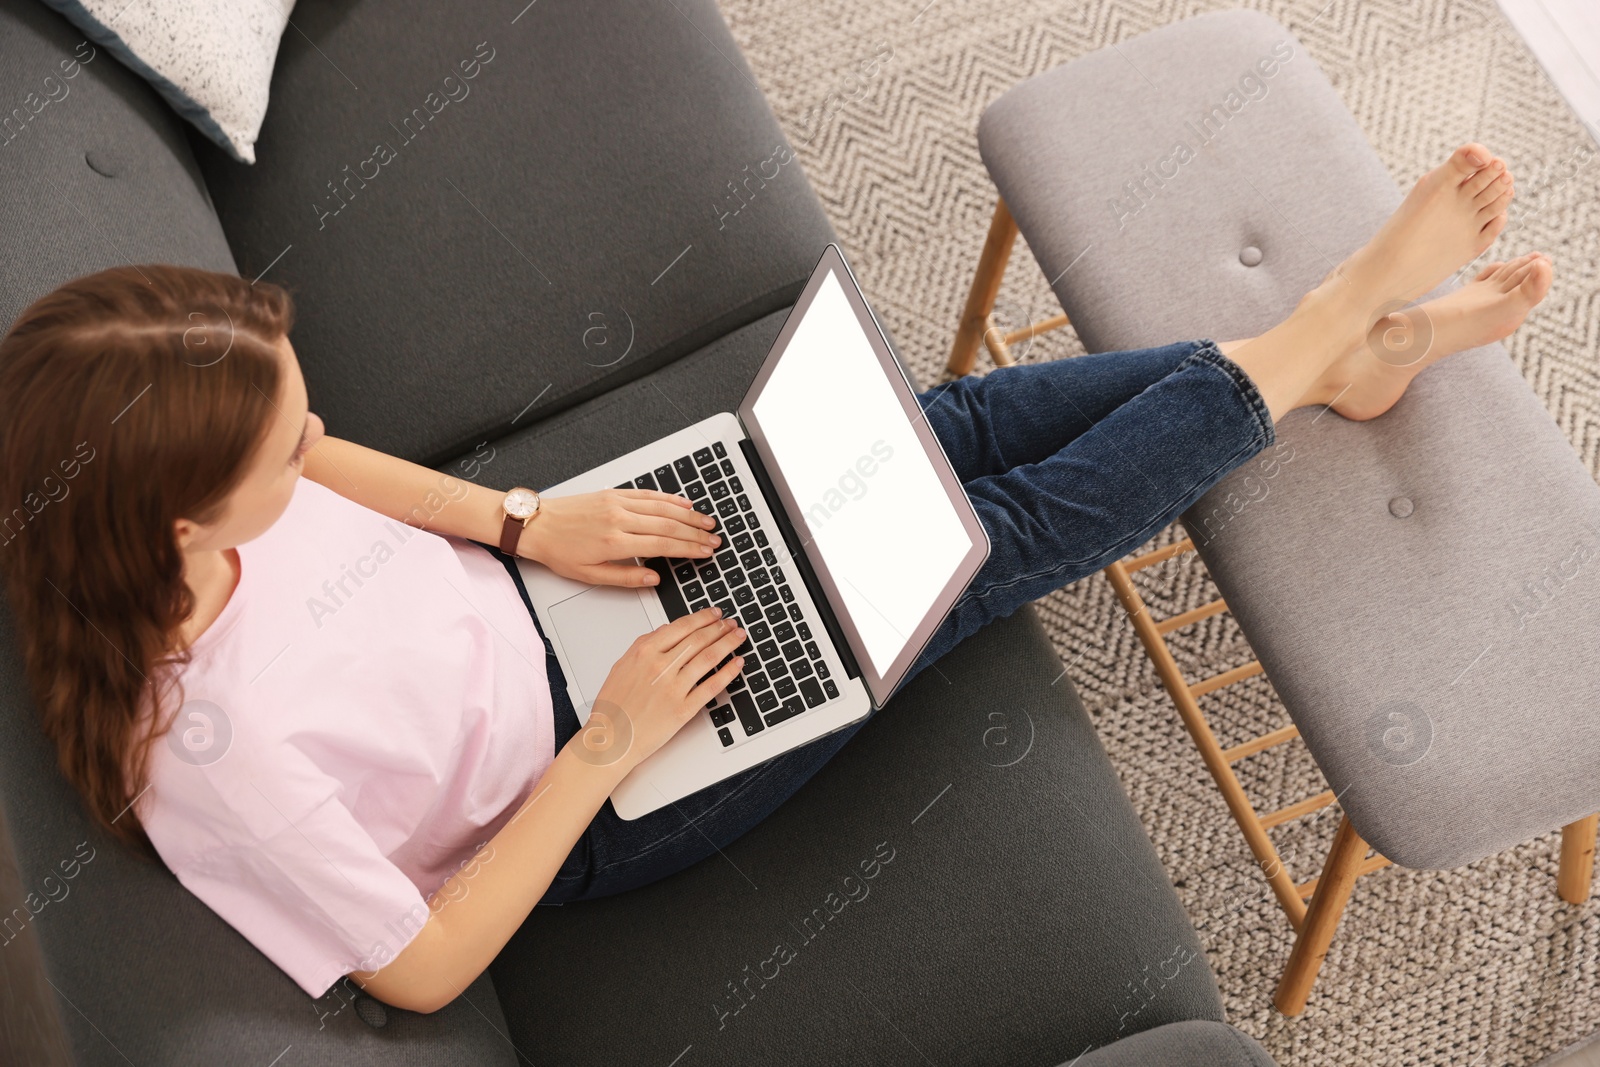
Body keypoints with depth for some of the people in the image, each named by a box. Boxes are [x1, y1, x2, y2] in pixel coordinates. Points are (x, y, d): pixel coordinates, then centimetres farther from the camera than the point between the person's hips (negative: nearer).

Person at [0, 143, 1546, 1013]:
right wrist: (607, 750, -22)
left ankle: (1344, 350, 13)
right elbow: (420, 970, -23)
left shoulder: (161, 493, -16)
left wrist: (524, 525, -6)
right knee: (980, 545, -9)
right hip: (584, 814, -6)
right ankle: (1326, 330, 11)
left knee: (955, 430, -3)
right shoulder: (214, 757, -36)